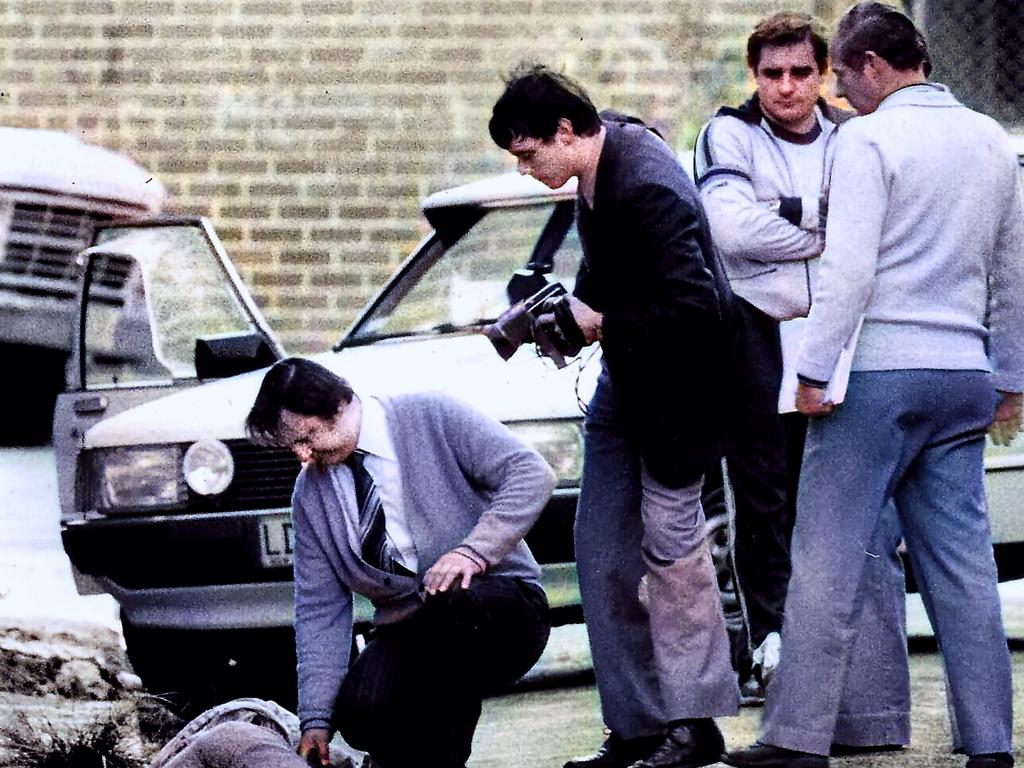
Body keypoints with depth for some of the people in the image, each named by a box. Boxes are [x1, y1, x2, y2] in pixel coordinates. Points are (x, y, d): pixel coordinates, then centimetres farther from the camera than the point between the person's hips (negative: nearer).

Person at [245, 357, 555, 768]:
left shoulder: (430, 417, -6)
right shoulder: (310, 494, 7)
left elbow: (532, 473, -13)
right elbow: (319, 608, 5)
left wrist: (474, 551, -26)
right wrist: (316, 720, -3)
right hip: (407, 634, 3)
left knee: (453, 601, -40)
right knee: (359, 712, -31)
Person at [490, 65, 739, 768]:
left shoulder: (648, 190, -28)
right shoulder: (600, 166, 2)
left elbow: (695, 308, -31)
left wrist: (602, 324, -22)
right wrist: (573, 305, 1)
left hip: (673, 387, -10)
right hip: (624, 381, 10)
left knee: (670, 541, -3)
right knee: (603, 551, 7)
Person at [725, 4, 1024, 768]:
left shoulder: (870, 139, -8)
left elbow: (849, 268, -16)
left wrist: (815, 369, -13)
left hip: (879, 369, -6)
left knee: (828, 558, -3)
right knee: (962, 561, 7)